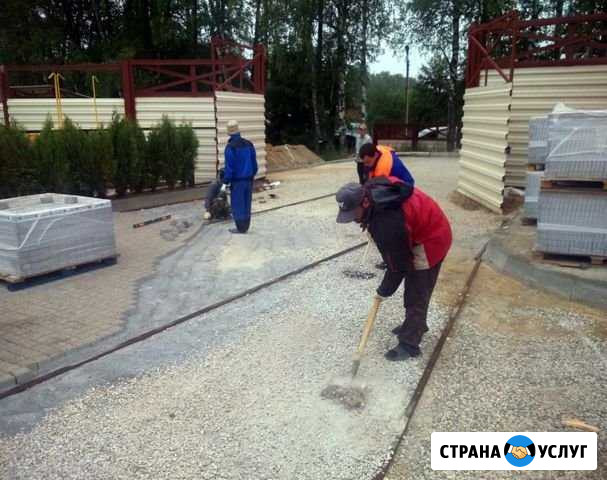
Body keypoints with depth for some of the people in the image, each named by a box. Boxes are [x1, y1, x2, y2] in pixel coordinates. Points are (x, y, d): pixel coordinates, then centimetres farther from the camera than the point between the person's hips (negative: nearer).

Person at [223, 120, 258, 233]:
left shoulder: (230, 147, -16)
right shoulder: (249, 144, 3)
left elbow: (229, 167, -15)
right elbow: (254, 163, 9)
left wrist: (226, 181, -5)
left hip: (237, 180, -6)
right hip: (248, 179, 6)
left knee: (237, 204, 3)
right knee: (246, 204, 12)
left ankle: (241, 228, 6)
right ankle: (245, 227, 18)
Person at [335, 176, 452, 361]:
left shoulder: (389, 223, -38)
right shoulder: (372, 189, -14)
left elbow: (398, 264, -25)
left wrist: (384, 290, -10)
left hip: (431, 240, -10)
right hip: (425, 229, 10)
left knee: (416, 294, -2)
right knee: (413, 286, 23)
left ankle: (409, 345, 11)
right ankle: (416, 324, 41)